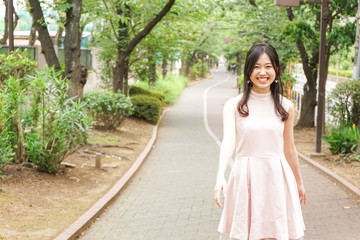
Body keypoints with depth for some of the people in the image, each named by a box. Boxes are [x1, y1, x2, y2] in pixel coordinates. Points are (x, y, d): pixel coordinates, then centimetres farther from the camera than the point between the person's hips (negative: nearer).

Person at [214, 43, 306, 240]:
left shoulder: (285, 107, 5)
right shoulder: (234, 105, -3)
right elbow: (228, 140, -17)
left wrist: (299, 183, 23)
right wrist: (220, 176, -32)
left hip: (276, 177, 2)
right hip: (245, 178, -1)